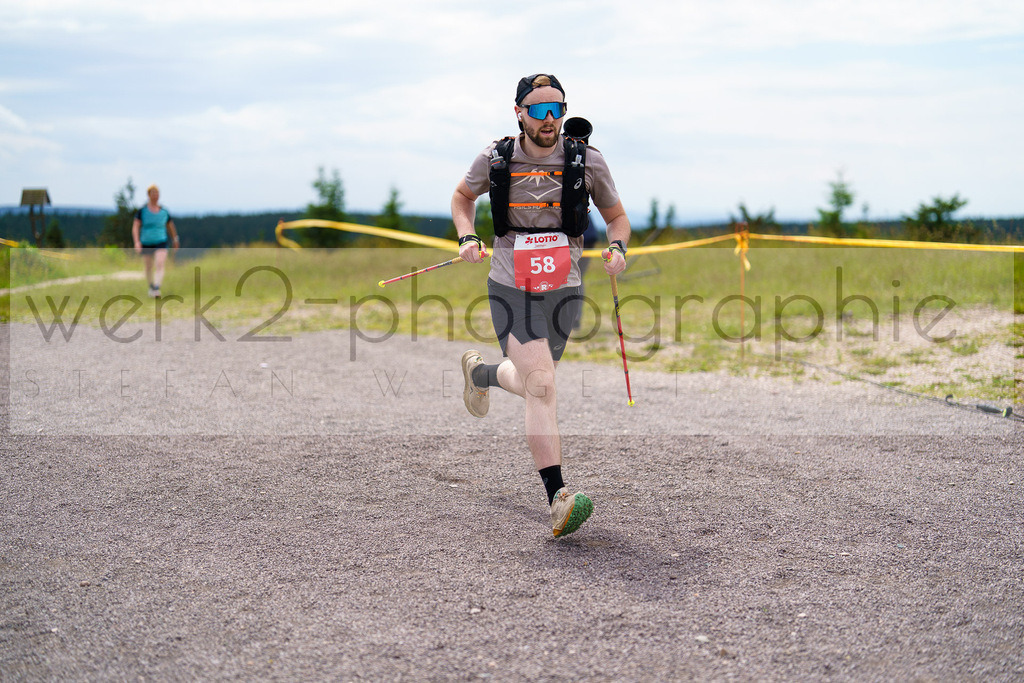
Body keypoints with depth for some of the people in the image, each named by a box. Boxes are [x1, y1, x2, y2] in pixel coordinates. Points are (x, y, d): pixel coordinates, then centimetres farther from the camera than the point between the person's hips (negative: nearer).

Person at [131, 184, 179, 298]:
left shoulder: (164, 212, 3)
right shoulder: (142, 211, -2)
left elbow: (171, 226, 18)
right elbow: (135, 227, -6)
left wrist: (175, 240, 27)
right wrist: (137, 242, -19)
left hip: (161, 243, 0)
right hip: (146, 244, 1)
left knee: (160, 266, -21)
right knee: (148, 268, 12)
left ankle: (156, 289, -32)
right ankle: (151, 286, 37)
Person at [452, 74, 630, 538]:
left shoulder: (586, 161, -1)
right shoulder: (495, 159, -1)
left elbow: (616, 216, 11)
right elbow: (463, 196, 18)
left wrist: (618, 247, -10)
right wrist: (467, 238, 0)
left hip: (563, 290, 3)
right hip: (511, 287, -3)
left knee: (531, 384, 17)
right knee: (541, 387, -18)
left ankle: (479, 372, 53)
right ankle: (557, 500, -19)